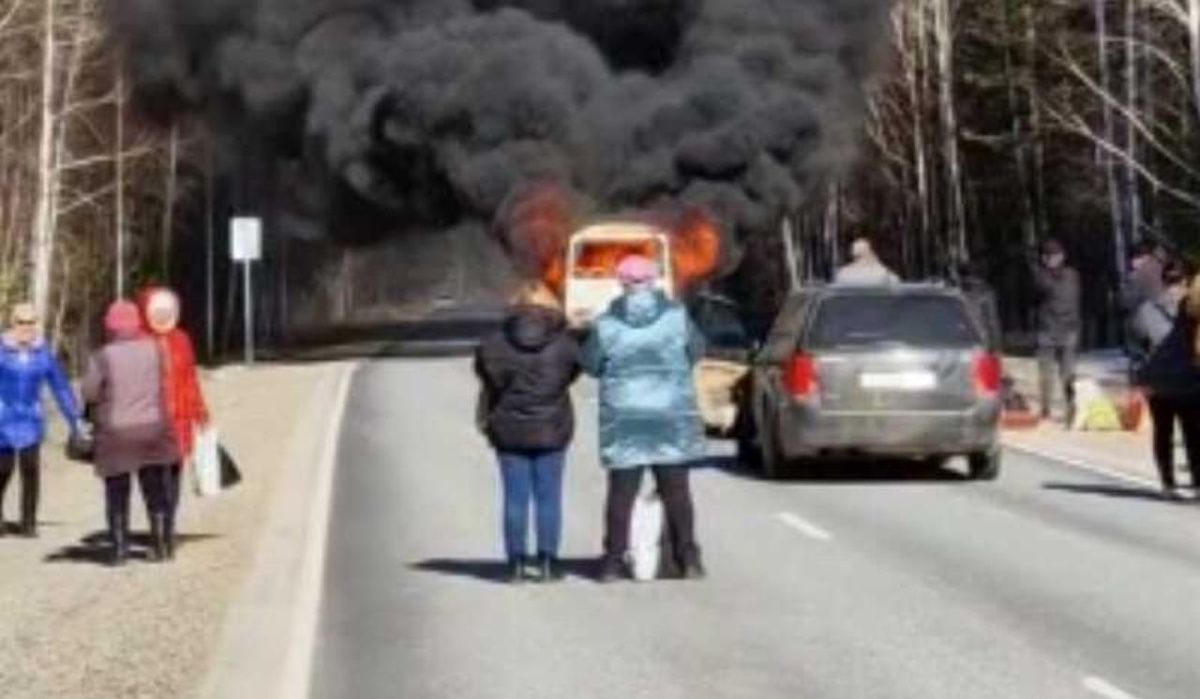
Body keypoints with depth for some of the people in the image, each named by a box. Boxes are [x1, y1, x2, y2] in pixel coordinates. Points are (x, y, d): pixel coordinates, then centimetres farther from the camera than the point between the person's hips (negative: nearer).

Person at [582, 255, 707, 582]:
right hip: (673, 417, 1)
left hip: (623, 419, -1)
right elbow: (697, 351, 8)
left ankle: (613, 561, 6)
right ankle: (688, 558, 10)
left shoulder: (606, 325, -8)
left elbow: (590, 364, 2)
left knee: (621, 493, 6)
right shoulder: (677, 316, -5)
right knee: (676, 490, 9)